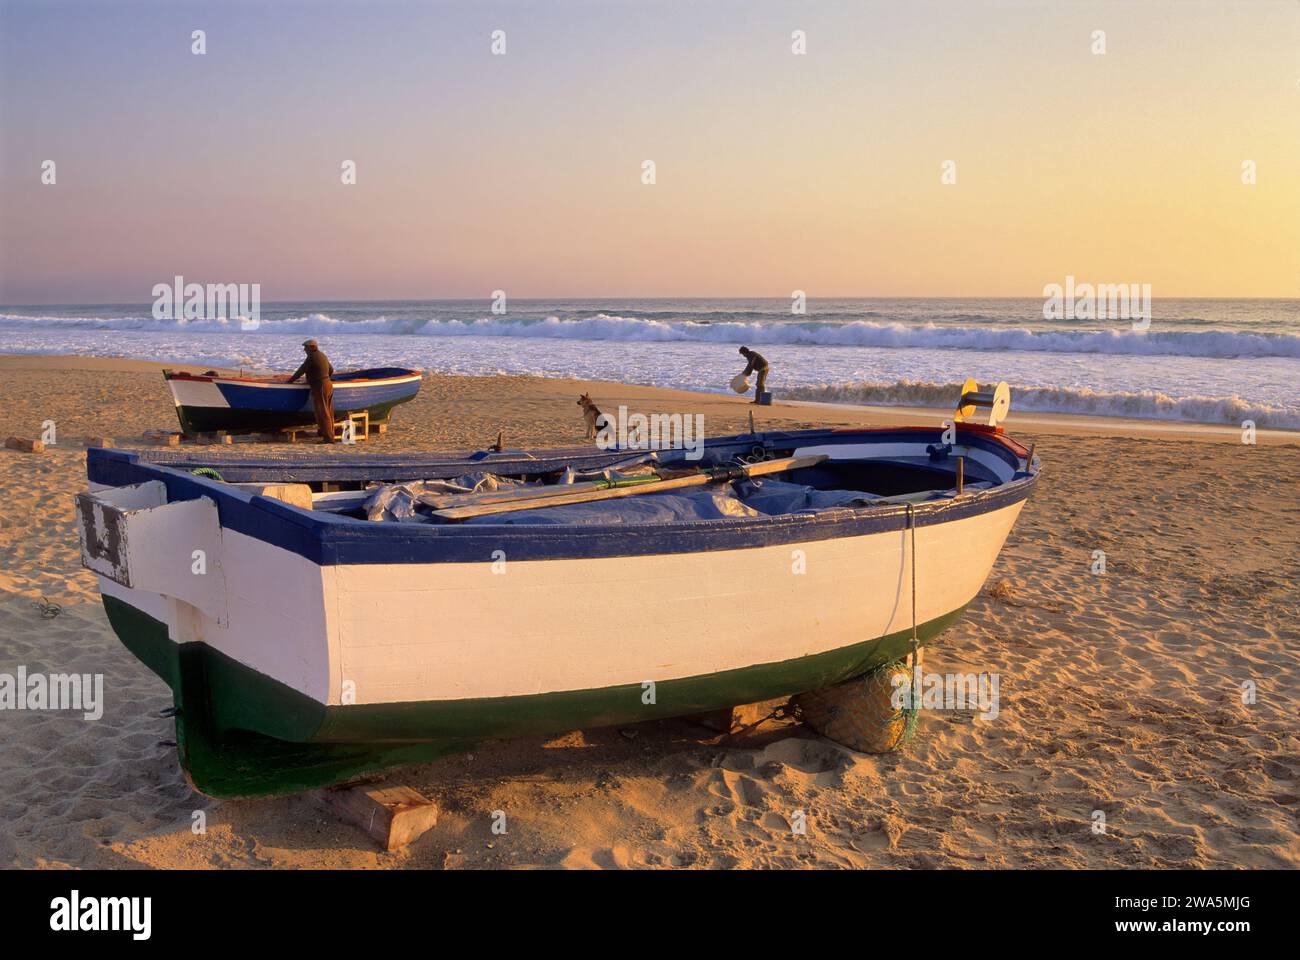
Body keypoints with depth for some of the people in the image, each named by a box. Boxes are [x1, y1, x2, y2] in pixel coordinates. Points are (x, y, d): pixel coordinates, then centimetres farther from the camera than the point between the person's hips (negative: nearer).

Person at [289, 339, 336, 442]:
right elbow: (331, 370, 26)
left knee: (323, 414, -7)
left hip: (319, 387, -9)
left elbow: (301, 371, -10)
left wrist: (290, 381, 1)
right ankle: (330, 435, 17)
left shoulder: (311, 357, -12)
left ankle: (328, 438, -8)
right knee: (328, 413, 12)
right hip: (328, 385, 9)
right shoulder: (322, 355, 15)